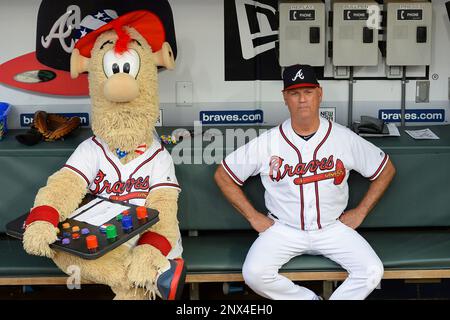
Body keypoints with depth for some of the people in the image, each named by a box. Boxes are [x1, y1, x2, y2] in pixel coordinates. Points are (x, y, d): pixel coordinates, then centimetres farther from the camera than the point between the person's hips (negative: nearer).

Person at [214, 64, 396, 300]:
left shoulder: (345, 138, -5)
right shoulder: (267, 143, -9)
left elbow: (386, 170, 8)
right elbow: (223, 176, 0)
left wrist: (360, 212, 2)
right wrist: (254, 217, -3)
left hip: (332, 227, 1)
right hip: (282, 228, 0)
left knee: (372, 272, -19)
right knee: (254, 273, -24)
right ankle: (309, 298, 2)